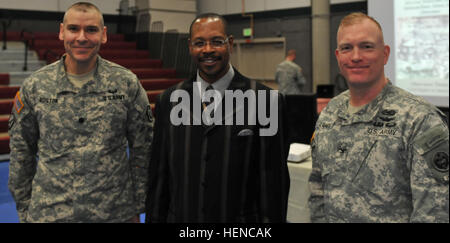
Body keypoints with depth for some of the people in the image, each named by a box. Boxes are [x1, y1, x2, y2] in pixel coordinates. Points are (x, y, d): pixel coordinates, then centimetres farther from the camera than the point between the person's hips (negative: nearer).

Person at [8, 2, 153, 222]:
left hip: (115, 213, 0)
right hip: (48, 213, 1)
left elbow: (142, 150, 1)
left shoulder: (127, 84, -3)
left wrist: (136, 208, 3)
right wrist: (24, 210, 7)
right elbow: (21, 153, 6)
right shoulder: (34, 86, -1)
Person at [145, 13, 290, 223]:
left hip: (241, 218, -2)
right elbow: (159, 174, 5)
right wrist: (153, 218, 4)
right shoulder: (169, 101, 1)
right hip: (180, 217, 3)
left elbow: (273, 181, -9)